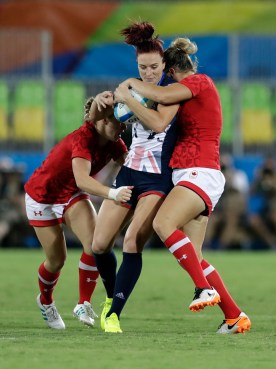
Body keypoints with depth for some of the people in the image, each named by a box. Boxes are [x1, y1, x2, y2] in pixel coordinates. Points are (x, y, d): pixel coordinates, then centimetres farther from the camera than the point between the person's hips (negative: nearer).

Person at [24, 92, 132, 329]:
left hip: (72, 195, 5)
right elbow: (82, 179, -50)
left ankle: (84, 304, -6)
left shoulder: (113, 143, -14)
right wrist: (112, 193, -65)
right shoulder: (83, 138, -36)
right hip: (42, 196, -5)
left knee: (95, 245, -19)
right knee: (57, 259, 4)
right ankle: (46, 301, 35)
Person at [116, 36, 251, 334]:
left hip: (201, 173, -10)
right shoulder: (194, 90, 25)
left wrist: (131, 84, -3)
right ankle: (234, 316, 3)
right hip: (188, 175, 10)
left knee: (163, 223, -29)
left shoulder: (199, 82, -3)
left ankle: (204, 288, -34)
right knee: (191, 256, 2)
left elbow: (163, 95, -19)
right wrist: (127, 99, 16)